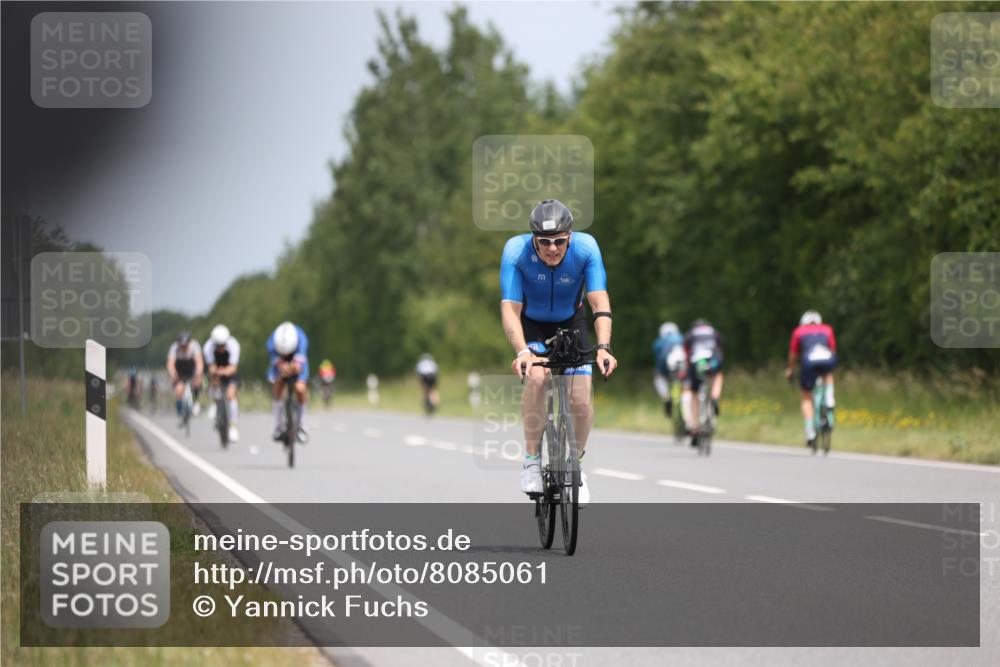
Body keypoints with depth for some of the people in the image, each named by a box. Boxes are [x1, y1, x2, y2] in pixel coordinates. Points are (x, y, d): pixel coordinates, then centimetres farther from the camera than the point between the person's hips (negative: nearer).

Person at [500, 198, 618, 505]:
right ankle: (532, 460, -14)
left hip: (570, 322, 1)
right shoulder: (516, 251, -30)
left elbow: (600, 302, -34)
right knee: (536, 377, -31)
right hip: (530, 324, -1)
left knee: (581, 402, -12)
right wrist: (521, 351, -51)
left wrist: (603, 347, -49)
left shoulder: (586, 248, -28)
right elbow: (510, 308, -35)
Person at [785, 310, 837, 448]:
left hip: (809, 361, -1)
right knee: (828, 375, 39)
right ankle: (829, 401, 17)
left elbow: (793, 354, 32)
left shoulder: (799, 331, 26)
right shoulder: (827, 329, 30)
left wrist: (789, 370, 48)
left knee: (806, 399, 17)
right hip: (828, 360, 1)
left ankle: (810, 433, 7)